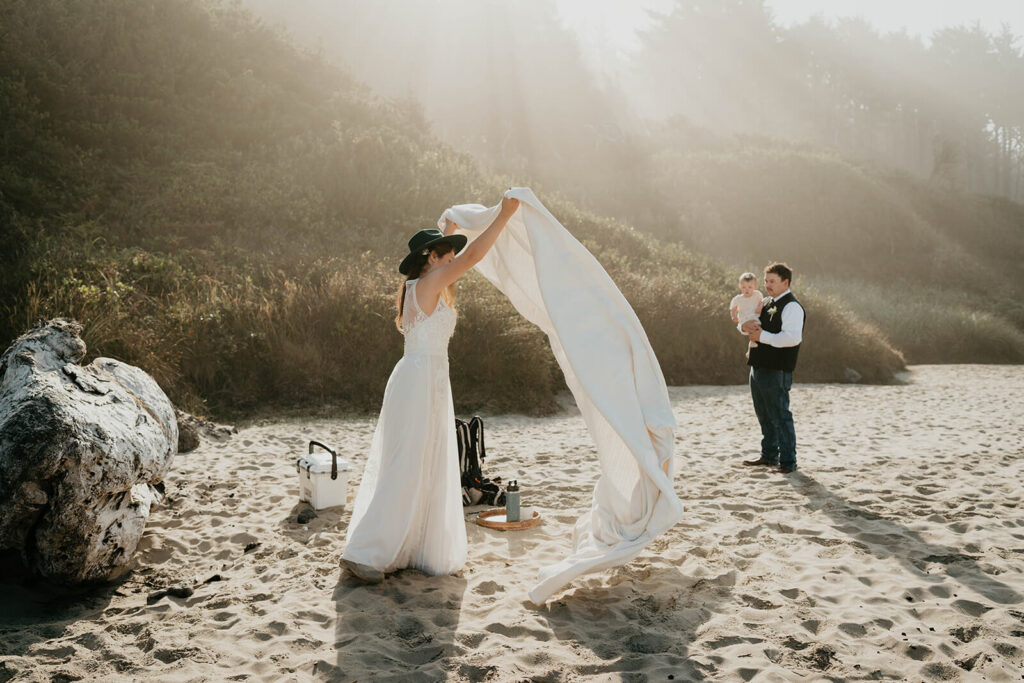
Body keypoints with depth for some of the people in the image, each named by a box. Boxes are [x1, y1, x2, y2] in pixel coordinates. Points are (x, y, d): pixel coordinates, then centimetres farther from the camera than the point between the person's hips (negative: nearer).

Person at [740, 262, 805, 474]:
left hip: (776, 371, -9)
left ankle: (788, 461, 4)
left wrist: (762, 336, -21)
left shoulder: (792, 306, -12)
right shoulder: (767, 304, 17)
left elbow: (793, 337, -26)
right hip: (758, 367, 9)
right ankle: (769, 456, 30)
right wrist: (745, 326, -1)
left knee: (779, 415, -4)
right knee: (764, 415, 17)